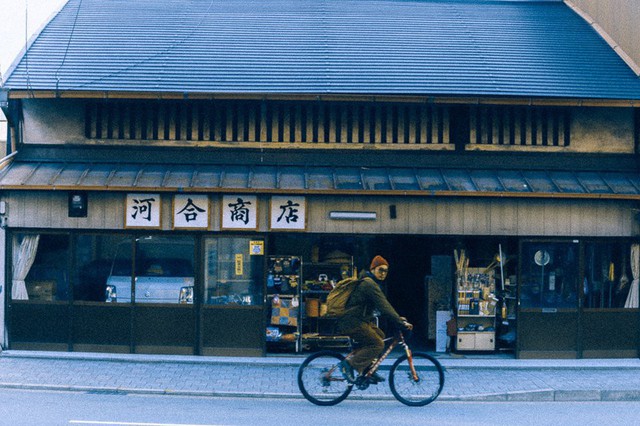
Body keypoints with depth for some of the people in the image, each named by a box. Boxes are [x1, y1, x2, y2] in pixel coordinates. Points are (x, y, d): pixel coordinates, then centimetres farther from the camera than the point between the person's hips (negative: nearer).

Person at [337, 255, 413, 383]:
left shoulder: (371, 283, 20)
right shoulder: (369, 284, -16)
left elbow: (383, 306, 25)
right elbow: (384, 307, -22)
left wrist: (398, 318, 15)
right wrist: (401, 323, -22)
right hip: (352, 323, -11)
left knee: (380, 335, 15)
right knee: (377, 344, -13)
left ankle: (368, 371, 14)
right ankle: (349, 364, -12)